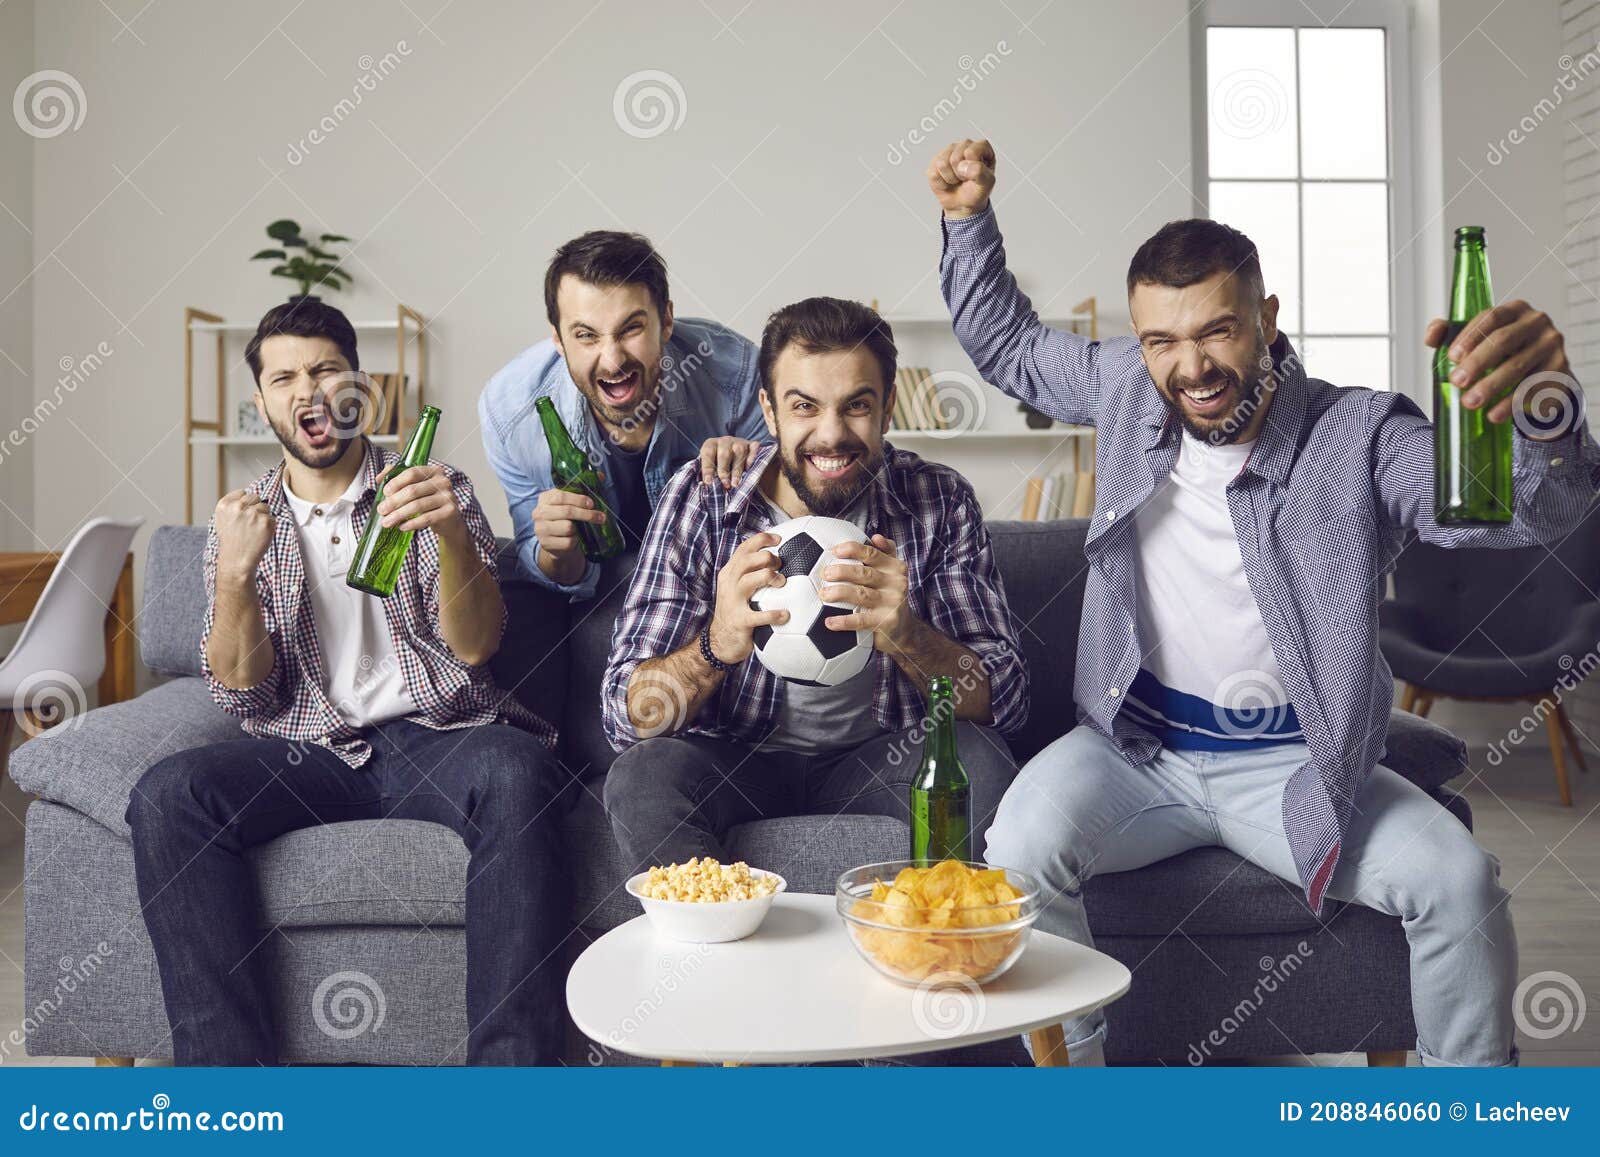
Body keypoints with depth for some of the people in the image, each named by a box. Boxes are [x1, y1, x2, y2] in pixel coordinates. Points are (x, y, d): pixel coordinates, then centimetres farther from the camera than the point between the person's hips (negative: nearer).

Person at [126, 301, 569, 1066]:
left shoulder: (434, 488, 11)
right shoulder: (240, 521, 15)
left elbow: (475, 645, -3)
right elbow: (243, 693, 5)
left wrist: (451, 533, -22)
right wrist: (236, 573, -12)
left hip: (435, 737, -1)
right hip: (304, 751, 2)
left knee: (516, 770, -35)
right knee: (166, 796, -27)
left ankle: (511, 1066, -33)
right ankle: (227, 1070, -24)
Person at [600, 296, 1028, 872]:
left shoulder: (938, 501, -10)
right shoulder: (699, 498, -13)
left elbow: (1005, 700, -14)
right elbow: (627, 716, -16)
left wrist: (905, 636, -35)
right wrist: (717, 646, -38)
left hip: (878, 760, 1)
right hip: (735, 757, 0)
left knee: (979, 762, -27)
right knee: (641, 774, -29)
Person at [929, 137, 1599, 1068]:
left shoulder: (1358, 436, -10)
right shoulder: (1124, 390, 0)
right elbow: (1006, 342, 18)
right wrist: (971, 219, 6)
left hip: (1295, 765, -1)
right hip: (1136, 747, 1)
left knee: (1460, 882, -20)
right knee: (1024, 842, -28)